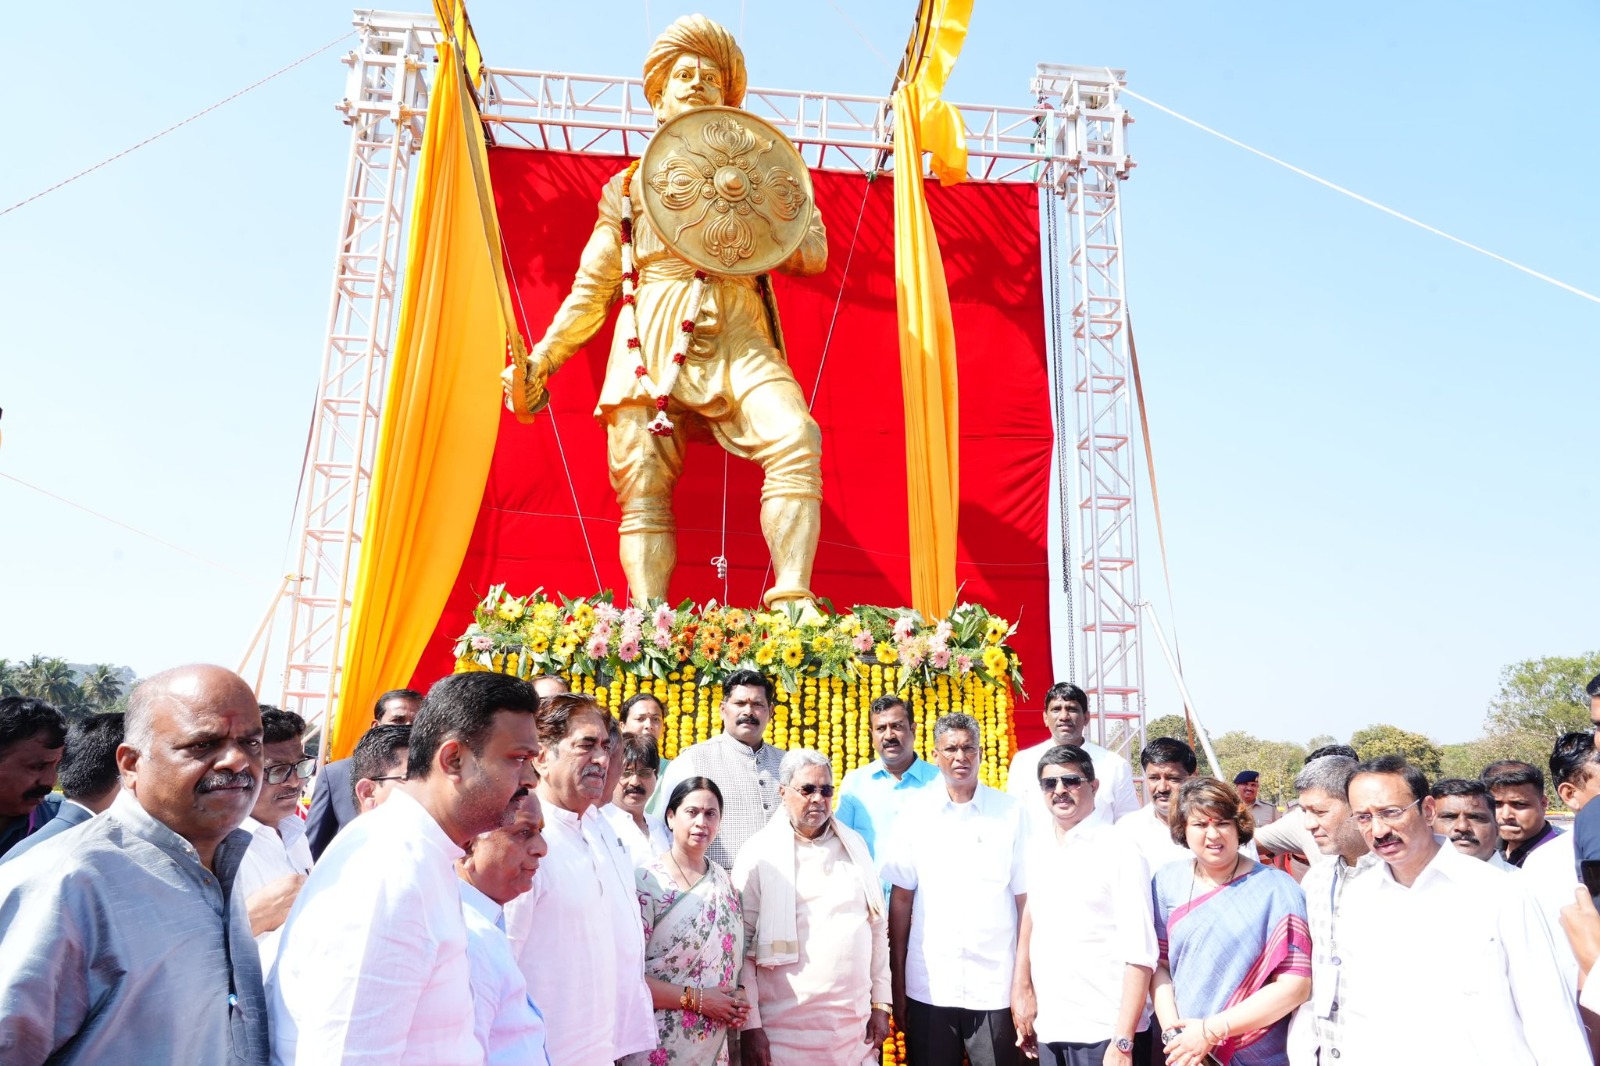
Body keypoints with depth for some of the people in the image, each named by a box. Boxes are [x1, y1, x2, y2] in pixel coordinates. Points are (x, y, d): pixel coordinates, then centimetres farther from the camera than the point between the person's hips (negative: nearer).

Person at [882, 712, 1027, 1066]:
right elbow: (901, 900, 4)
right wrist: (897, 983, 3)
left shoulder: (1010, 813, -2)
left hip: (994, 987, -1)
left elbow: (1025, 899, 0)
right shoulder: (915, 815, 1)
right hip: (928, 987, 1)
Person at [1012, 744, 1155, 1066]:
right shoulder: (1036, 847, 5)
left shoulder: (1119, 850, -10)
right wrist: (1022, 989, 7)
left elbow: (1139, 953, -13)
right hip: (1048, 1025, 5)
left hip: (1104, 1030, -5)